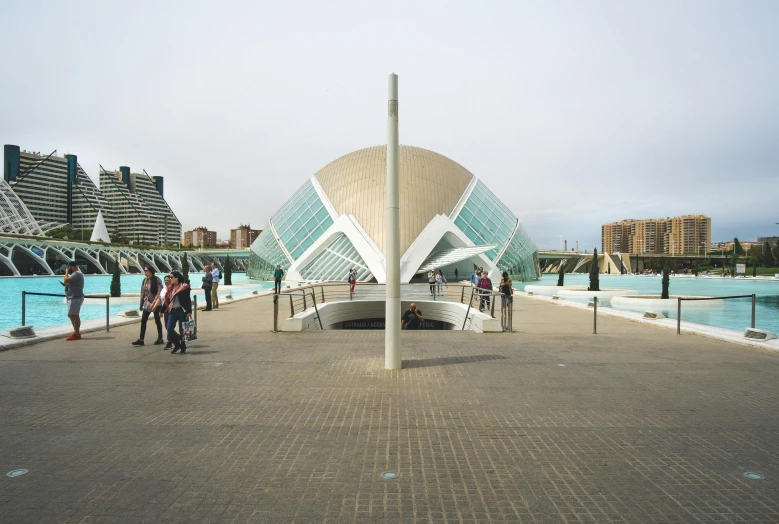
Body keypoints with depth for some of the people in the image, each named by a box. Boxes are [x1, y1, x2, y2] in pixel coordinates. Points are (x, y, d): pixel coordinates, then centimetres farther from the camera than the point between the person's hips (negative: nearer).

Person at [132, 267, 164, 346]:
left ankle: (160, 338, 15)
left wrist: (154, 302, -22)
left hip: (155, 304, -6)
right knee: (143, 321, 1)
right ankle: (141, 339, 4)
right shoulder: (144, 280, 8)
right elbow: (142, 293, 12)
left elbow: (159, 292, -16)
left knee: (157, 321, 4)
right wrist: (141, 304, 12)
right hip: (147, 304, 6)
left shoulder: (157, 280, -10)